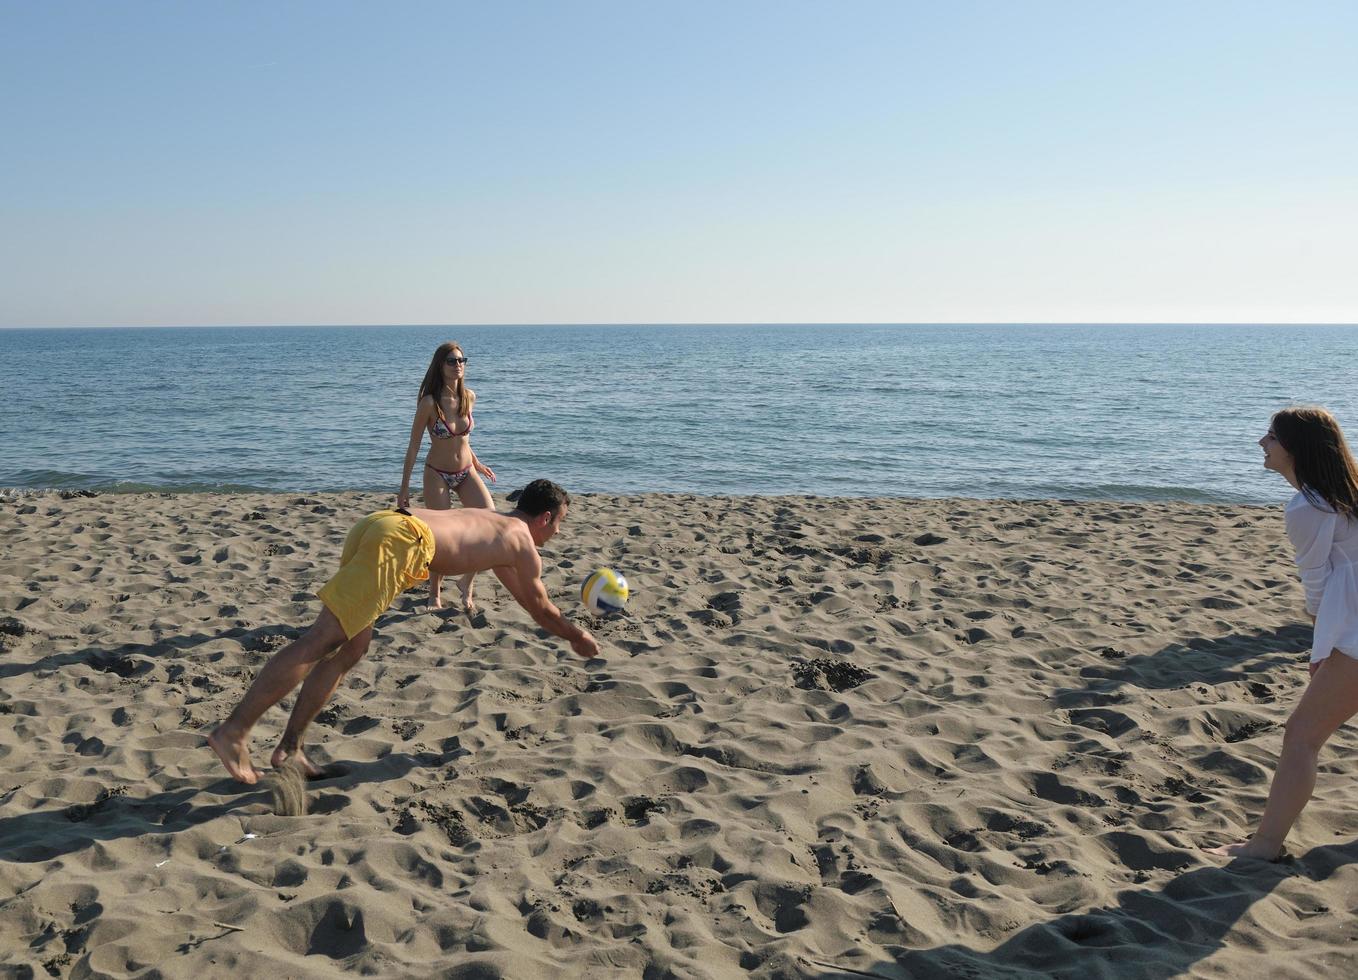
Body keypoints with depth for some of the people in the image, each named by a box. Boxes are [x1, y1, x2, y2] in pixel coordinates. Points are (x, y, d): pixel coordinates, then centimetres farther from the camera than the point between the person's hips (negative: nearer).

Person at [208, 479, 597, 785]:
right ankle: (233, 732, -19)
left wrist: (561, 623, 63)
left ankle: (290, 745, 10)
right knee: (321, 641, -14)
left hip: (373, 524, 9)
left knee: (351, 648, 12)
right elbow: (540, 609, 27)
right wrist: (577, 637, 44)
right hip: (401, 540, -9)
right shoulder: (523, 542, 16)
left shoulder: (491, 522, 38)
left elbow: (522, 594, 53)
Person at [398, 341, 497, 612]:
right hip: (438, 475, -4)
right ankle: (435, 593, 25)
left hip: (467, 472, 4)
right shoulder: (429, 402, -17)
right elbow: (414, 445, -11)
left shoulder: (469, 397, -3)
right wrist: (405, 488, -9)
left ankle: (466, 582, 8)